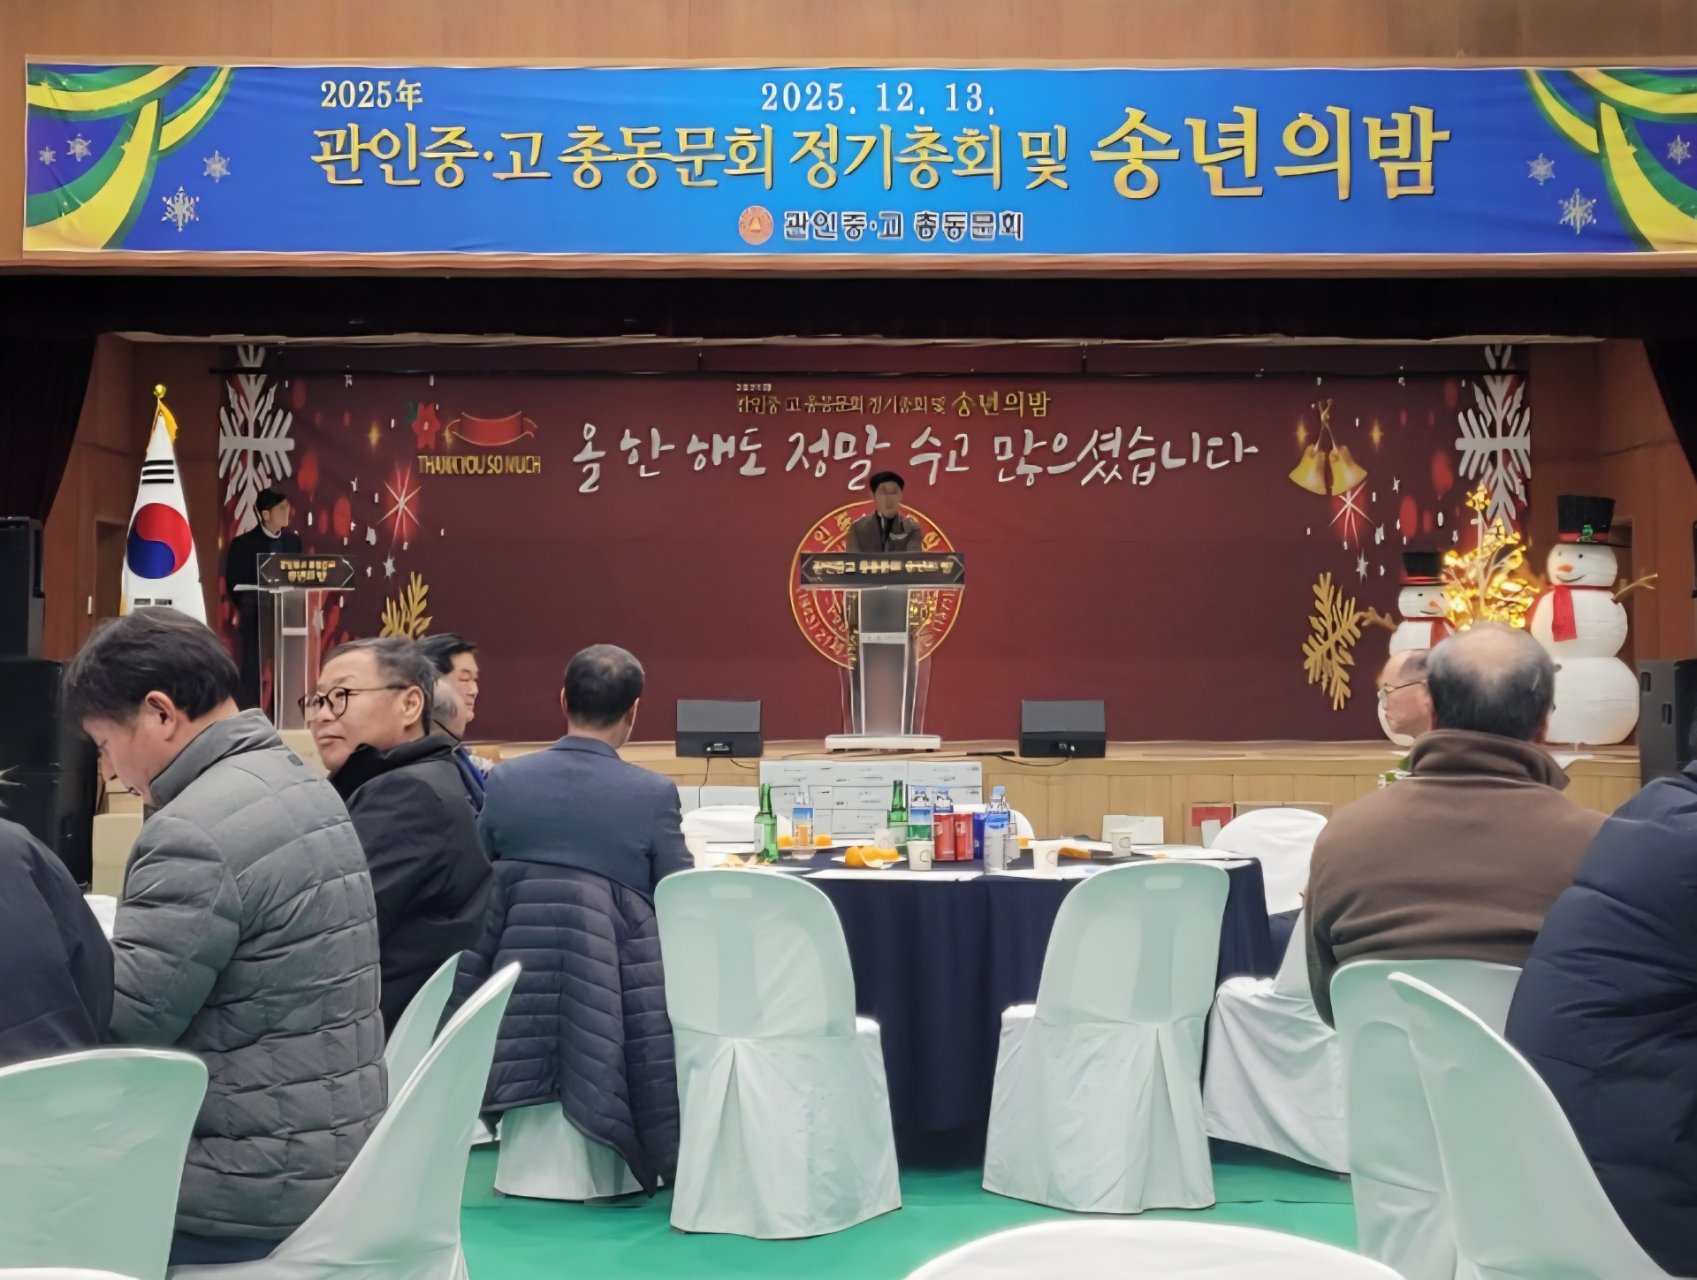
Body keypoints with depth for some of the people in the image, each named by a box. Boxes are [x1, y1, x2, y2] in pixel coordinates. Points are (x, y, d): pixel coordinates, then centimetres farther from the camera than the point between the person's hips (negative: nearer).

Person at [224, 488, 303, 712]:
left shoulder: (293, 539, 8)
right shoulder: (243, 543, -4)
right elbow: (233, 583, -2)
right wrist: (247, 609, -8)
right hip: (255, 616, -4)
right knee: (252, 670, -1)